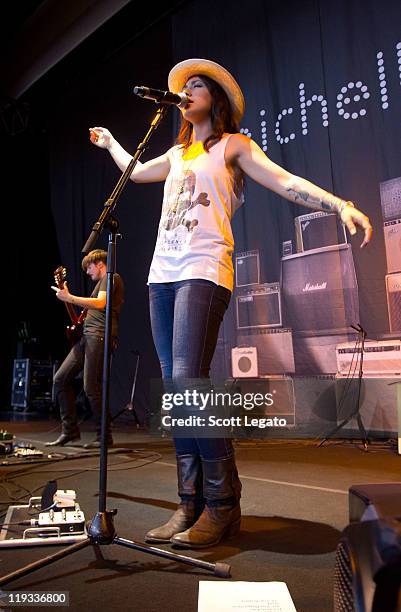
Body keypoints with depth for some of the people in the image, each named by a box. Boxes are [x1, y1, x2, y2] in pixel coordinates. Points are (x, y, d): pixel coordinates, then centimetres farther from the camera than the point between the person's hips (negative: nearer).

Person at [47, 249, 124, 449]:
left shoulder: (111, 278, -2)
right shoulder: (102, 282, 28)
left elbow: (100, 304, -18)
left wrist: (68, 297, -14)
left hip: (99, 336, -10)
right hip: (87, 335, 10)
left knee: (91, 387, -11)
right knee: (60, 378, 5)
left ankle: (104, 436, 1)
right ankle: (70, 430, 11)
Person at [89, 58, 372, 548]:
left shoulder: (232, 145, 11)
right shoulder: (177, 154, 29)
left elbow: (286, 183, -2)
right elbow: (135, 172, 46)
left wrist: (341, 205, -17)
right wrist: (109, 143, 59)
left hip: (203, 272, -6)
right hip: (162, 273, 7)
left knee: (189, 383, -20)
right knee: (176, 391, 0)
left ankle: (222, 505, -7)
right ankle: (191, 503, 7)